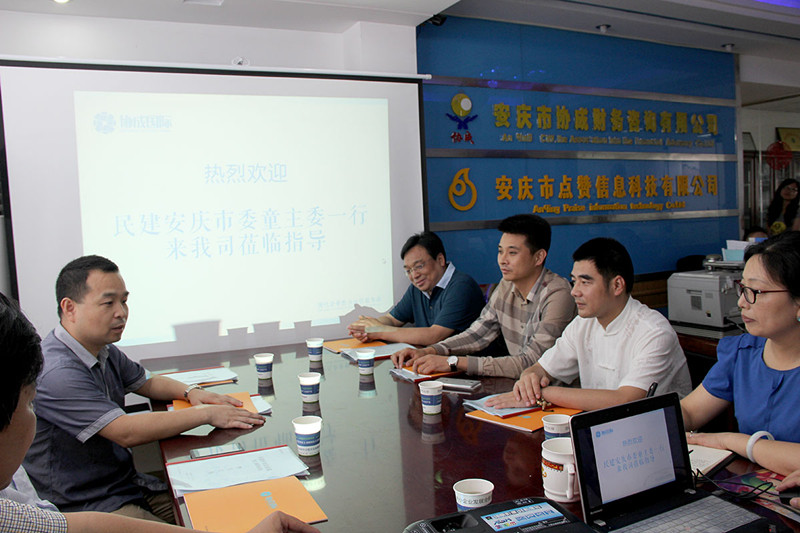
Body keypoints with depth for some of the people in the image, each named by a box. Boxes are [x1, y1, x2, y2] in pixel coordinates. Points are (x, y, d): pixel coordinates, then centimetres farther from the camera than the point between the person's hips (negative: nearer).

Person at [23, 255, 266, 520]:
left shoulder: (104, 351, 6)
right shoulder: (56, 372, -23)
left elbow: (147, 383, 22)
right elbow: (126, 432, -27)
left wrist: (191, 392, 2)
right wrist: (206, 413, -21)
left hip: (128, 484, 9)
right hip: (86, 507, -8)